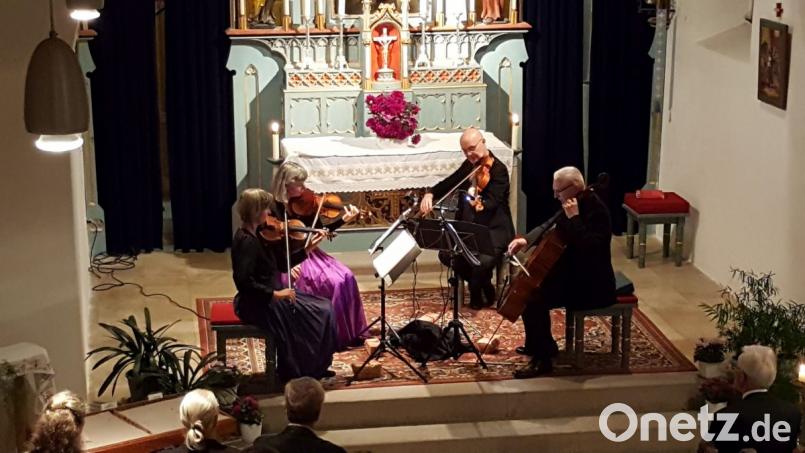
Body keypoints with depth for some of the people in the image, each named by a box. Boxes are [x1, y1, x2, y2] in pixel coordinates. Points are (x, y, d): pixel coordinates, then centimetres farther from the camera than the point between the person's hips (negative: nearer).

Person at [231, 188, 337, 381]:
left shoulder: (258, 235, 8)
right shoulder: (247, 241, -23)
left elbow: (281, 264, 13)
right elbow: (243, 281, -32)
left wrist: (308, 249, 5)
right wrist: (275, 293, -29)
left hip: (263, 299, 10)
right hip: (257, 304, -10)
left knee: (323, 307, 9)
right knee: (319, 314, -8)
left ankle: (315, 369, 14)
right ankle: (301, 374, 7)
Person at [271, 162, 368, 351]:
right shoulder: (274, 208, -15)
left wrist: (344, 220, -1)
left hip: (309, 254, 7)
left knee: (346, 277, -12)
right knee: (334, 283, -23)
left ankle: (351, 332, -3)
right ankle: (336, 336, -11)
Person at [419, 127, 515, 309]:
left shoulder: (499, 169, -14)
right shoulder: (469, 165, 8)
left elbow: (492, 202, -27)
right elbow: (449, 183, 16)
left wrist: (480, 204, -50)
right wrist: (430, 194, -5)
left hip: (493, 228, -7)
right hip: (467, 227, 7)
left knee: (483, 261, -31)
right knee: (445, 254, -12)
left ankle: (477, 292, 3)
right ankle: (481, 283, 10)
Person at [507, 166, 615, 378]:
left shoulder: (596, 210, -24)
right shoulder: (575, 204, 5)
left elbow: (589, 247, -36)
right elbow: (549, 226, 17)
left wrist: (574, 218, -32)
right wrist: (527, 240, 0)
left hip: (592, 284, -10)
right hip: (573, 273, 10)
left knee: (535, 299, -23)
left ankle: (542, 359, -11)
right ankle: (539, 345, 26)